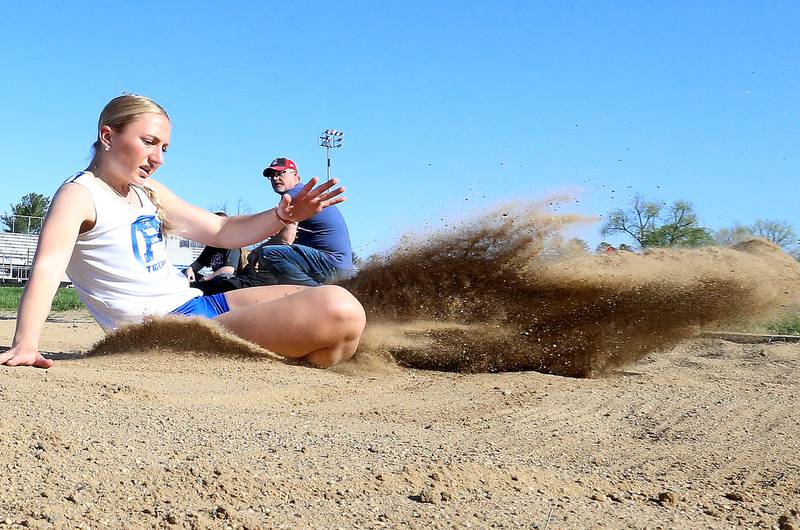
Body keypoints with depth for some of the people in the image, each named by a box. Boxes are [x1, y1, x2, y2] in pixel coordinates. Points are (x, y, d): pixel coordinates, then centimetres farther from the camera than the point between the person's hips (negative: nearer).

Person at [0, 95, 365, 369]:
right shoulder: (79, 194, -8)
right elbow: (48, 267, -25)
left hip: (202, 303, 10)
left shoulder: (149, 191, 17)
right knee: (338, 310, -23)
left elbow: (221, 231, 20)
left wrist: (282, 216, 1)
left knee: (341, 304, 9)